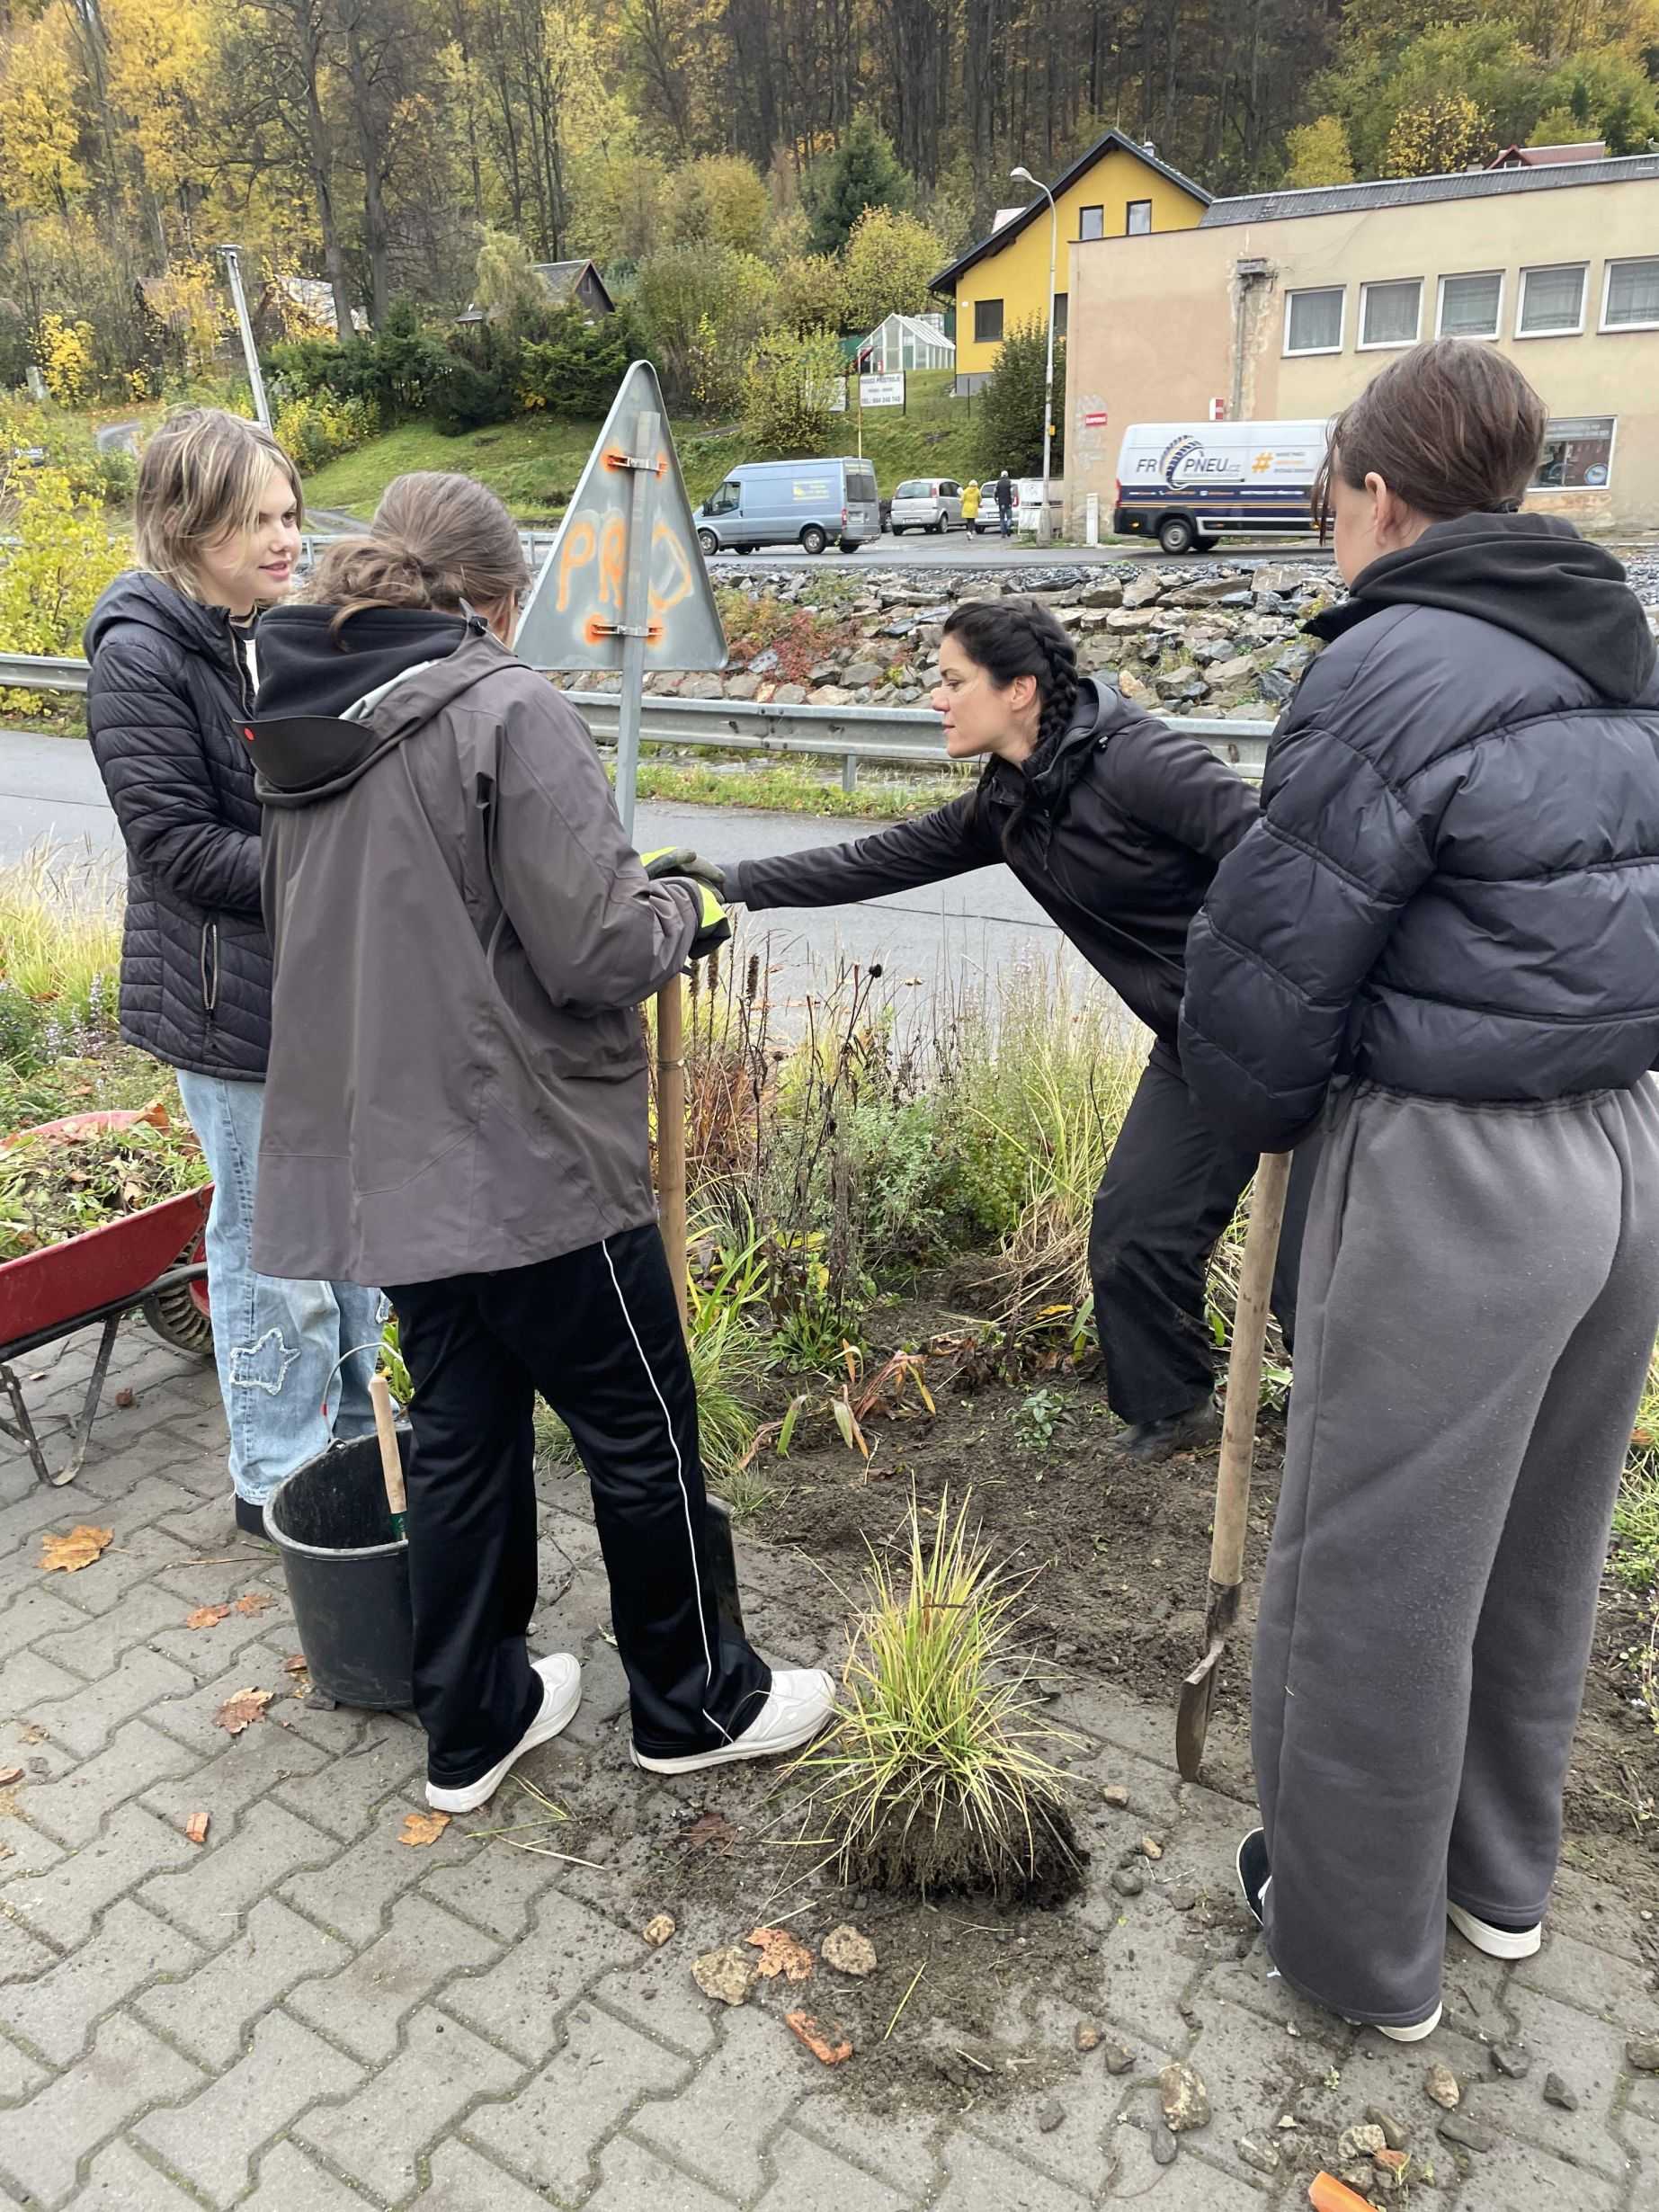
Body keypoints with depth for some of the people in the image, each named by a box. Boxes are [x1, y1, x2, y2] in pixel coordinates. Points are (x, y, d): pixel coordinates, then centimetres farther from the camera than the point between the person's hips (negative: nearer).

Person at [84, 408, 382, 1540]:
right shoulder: (141, 655, -13)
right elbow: (180, 843, -18)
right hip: (237, 999, -7)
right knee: (275, 1247, 4)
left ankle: (360, 1430, 37)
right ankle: (277, 1479, 23)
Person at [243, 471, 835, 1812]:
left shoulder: (303, 728, 7)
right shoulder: (505, 709, -16)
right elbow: (595, 952, -21)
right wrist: (682, 908, 1)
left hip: (383, 1158, 8)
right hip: (530, 1158, -7)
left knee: (462, 1434, 19)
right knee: (640, 1430, 11)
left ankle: (473, 1720, 34)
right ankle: (695, 1701, 30)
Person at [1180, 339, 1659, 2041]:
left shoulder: (1396, 667, -16)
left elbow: (1275, 946, -14)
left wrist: (1263, 1115, 7)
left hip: (1451, 1172, -9)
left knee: (1377, 1570, 9)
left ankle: (1359, 1944, 29)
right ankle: (1499, 1875, 44)